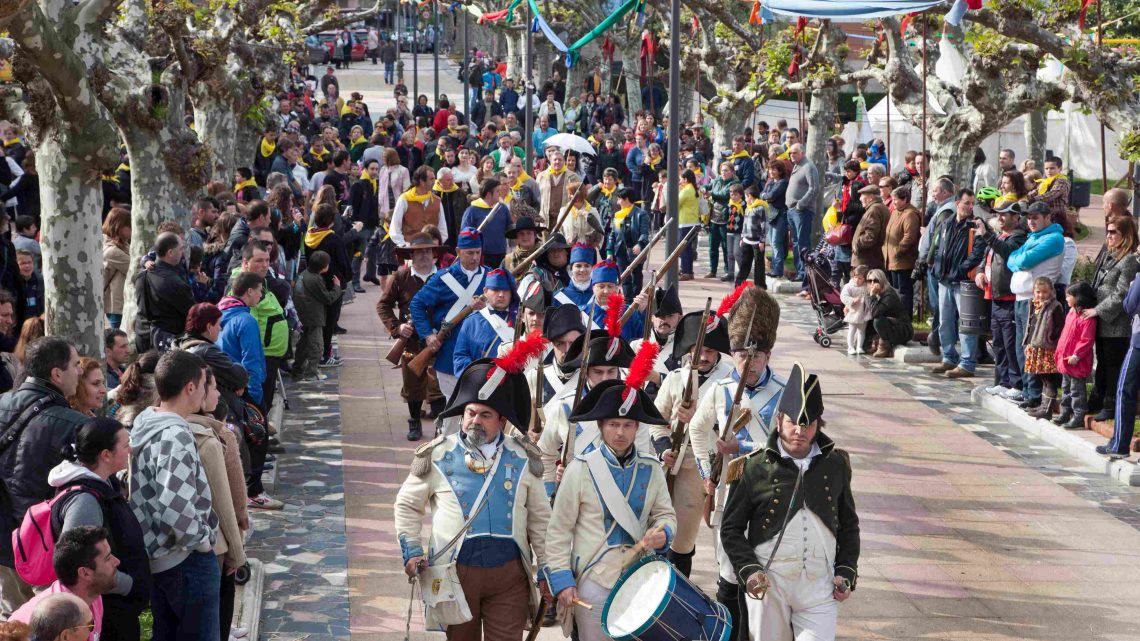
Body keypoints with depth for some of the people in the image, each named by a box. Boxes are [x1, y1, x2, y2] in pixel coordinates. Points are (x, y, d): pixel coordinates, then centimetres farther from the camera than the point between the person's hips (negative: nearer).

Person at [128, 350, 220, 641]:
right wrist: (202, 540, -16)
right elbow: (174, 510, -33)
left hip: (156, 556, 9)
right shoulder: (176, 436, -24)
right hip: (187, 560, -9)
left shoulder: (144, 424, 5)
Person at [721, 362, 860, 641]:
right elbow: (731, 528, 1)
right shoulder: (753, 467, -4)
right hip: (768, 585, -1)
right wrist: (748, 571, -12)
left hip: (819, 586, 1)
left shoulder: (836, 464, 5)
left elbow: (848, 524, 14)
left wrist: (846, 572, 4)